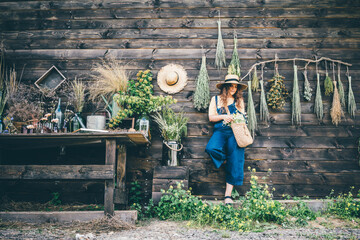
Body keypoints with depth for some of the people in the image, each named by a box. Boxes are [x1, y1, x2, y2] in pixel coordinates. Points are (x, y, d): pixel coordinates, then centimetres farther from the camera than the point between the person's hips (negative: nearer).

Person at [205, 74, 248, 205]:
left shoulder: (239, 101, 17)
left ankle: (228, 195, -9)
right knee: (211, 148, -32)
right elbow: (211, 117, 6)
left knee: (235, 161, -12)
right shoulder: (216, 99, 13)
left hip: (235, 133, 1)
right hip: (220, 131, 0)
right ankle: (225, 159, 2)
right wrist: (223, 116, -10)